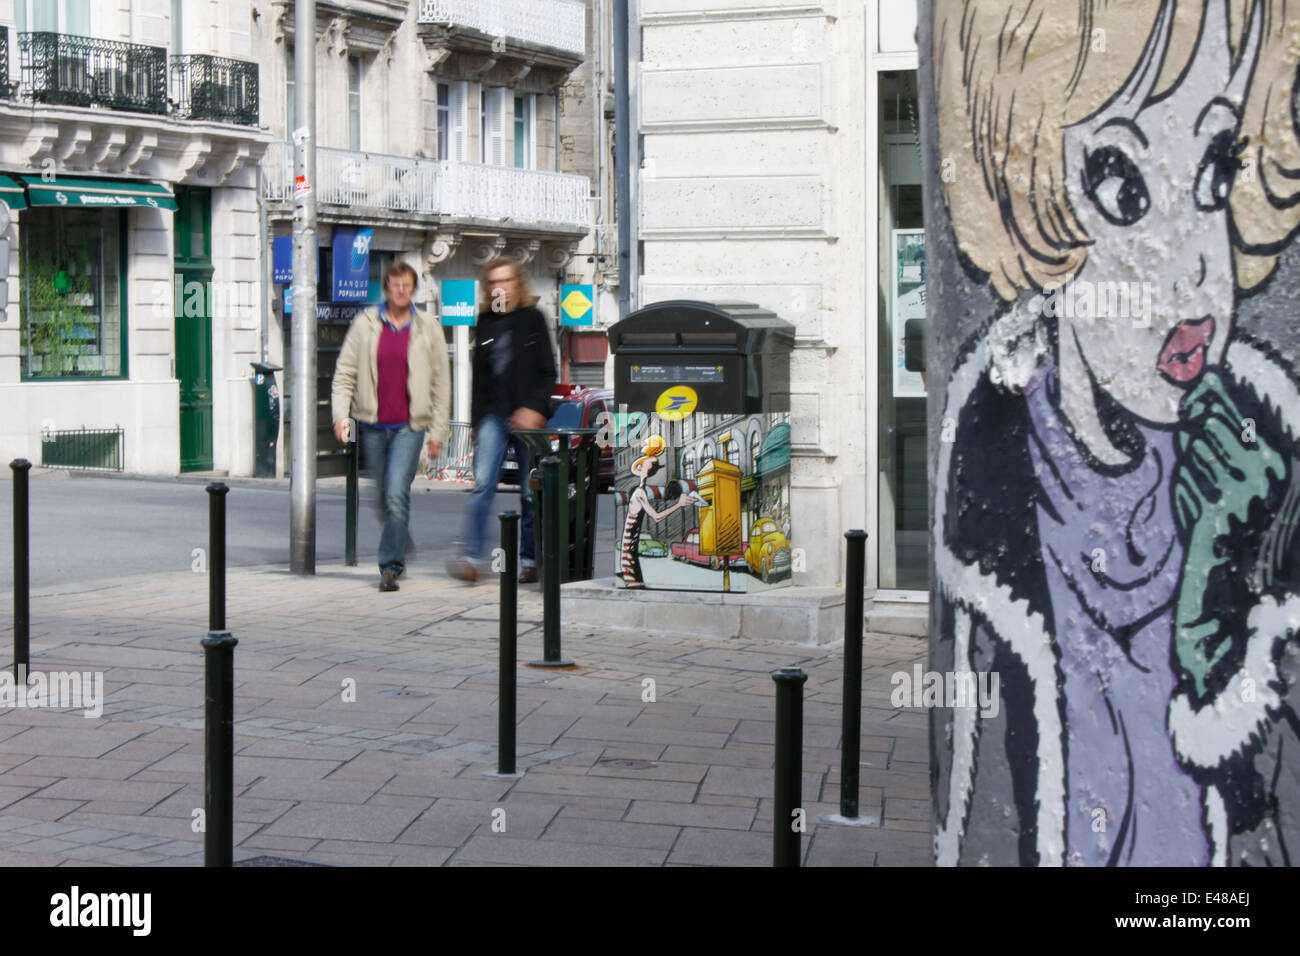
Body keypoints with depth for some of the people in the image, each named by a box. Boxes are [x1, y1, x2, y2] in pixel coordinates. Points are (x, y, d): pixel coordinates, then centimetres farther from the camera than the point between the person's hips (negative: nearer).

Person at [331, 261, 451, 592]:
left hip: (409, 426, -2)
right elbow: (345, 372, 6)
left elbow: (441, 383, 7)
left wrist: (437, 432, 3)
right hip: (373, 425, 2)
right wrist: (341, 414, -7)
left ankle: (390, 566, -7)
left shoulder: (428, 329, 4)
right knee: (383, 499, 11)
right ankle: (401, 541, 36)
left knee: (397, 495, -15)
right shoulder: (365, 324, 4)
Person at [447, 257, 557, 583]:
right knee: (482, 485, -11)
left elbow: (548, 373, -1)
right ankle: (472, 558, -15)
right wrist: (476, 421, 15)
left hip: (527, 418, -2)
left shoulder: (533, 319, 3)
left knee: (531, 492, 2)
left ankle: (528, 559, 11)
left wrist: (534, 409, -13)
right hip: (493, 416, 2)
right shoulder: (485, 323, 13)